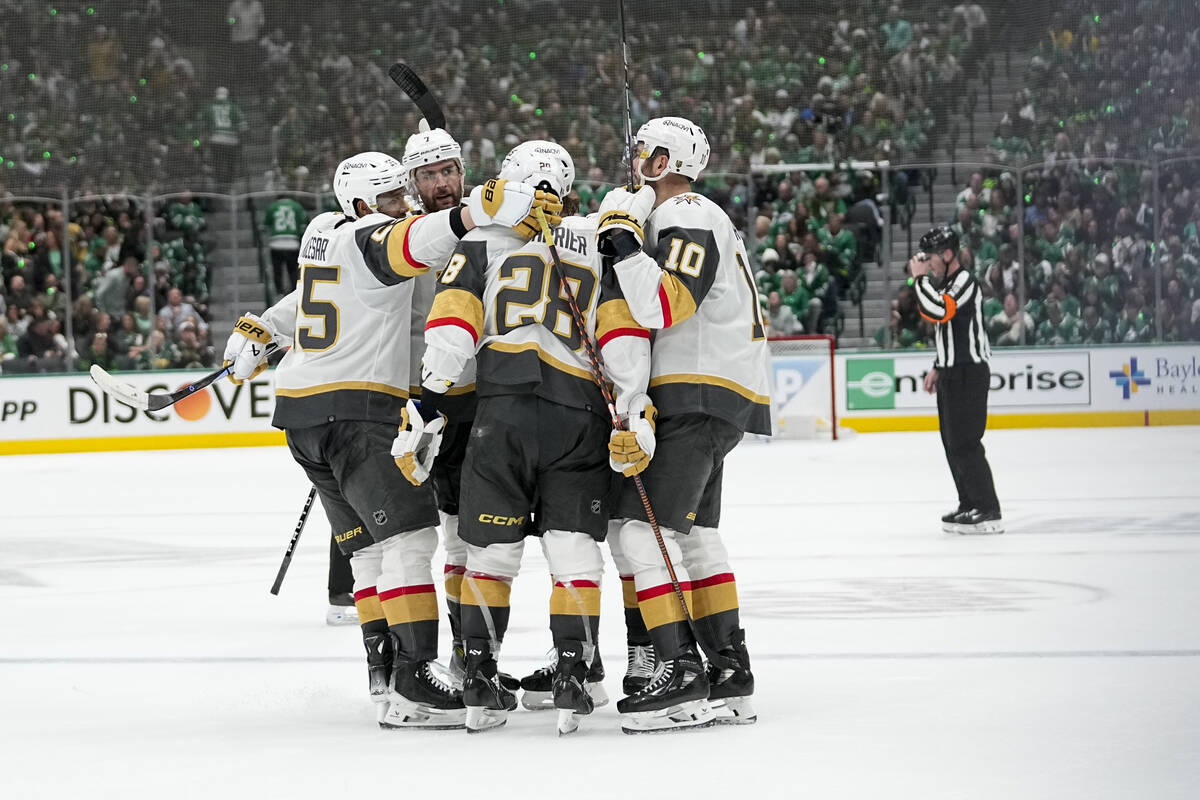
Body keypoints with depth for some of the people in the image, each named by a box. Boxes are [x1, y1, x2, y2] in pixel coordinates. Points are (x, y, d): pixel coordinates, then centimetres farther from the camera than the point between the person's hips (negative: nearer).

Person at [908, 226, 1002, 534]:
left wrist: (920, 278, -21)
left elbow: (938, 312, -32)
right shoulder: (944, 284, 17)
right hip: (952, 375, 10)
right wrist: (938, 368, 23)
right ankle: (970, 507, 21)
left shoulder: (964, 283, -16)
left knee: (964, 444, -12)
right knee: (953, 443, 14)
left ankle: (988, 513, -12)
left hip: (968, 374, -10)